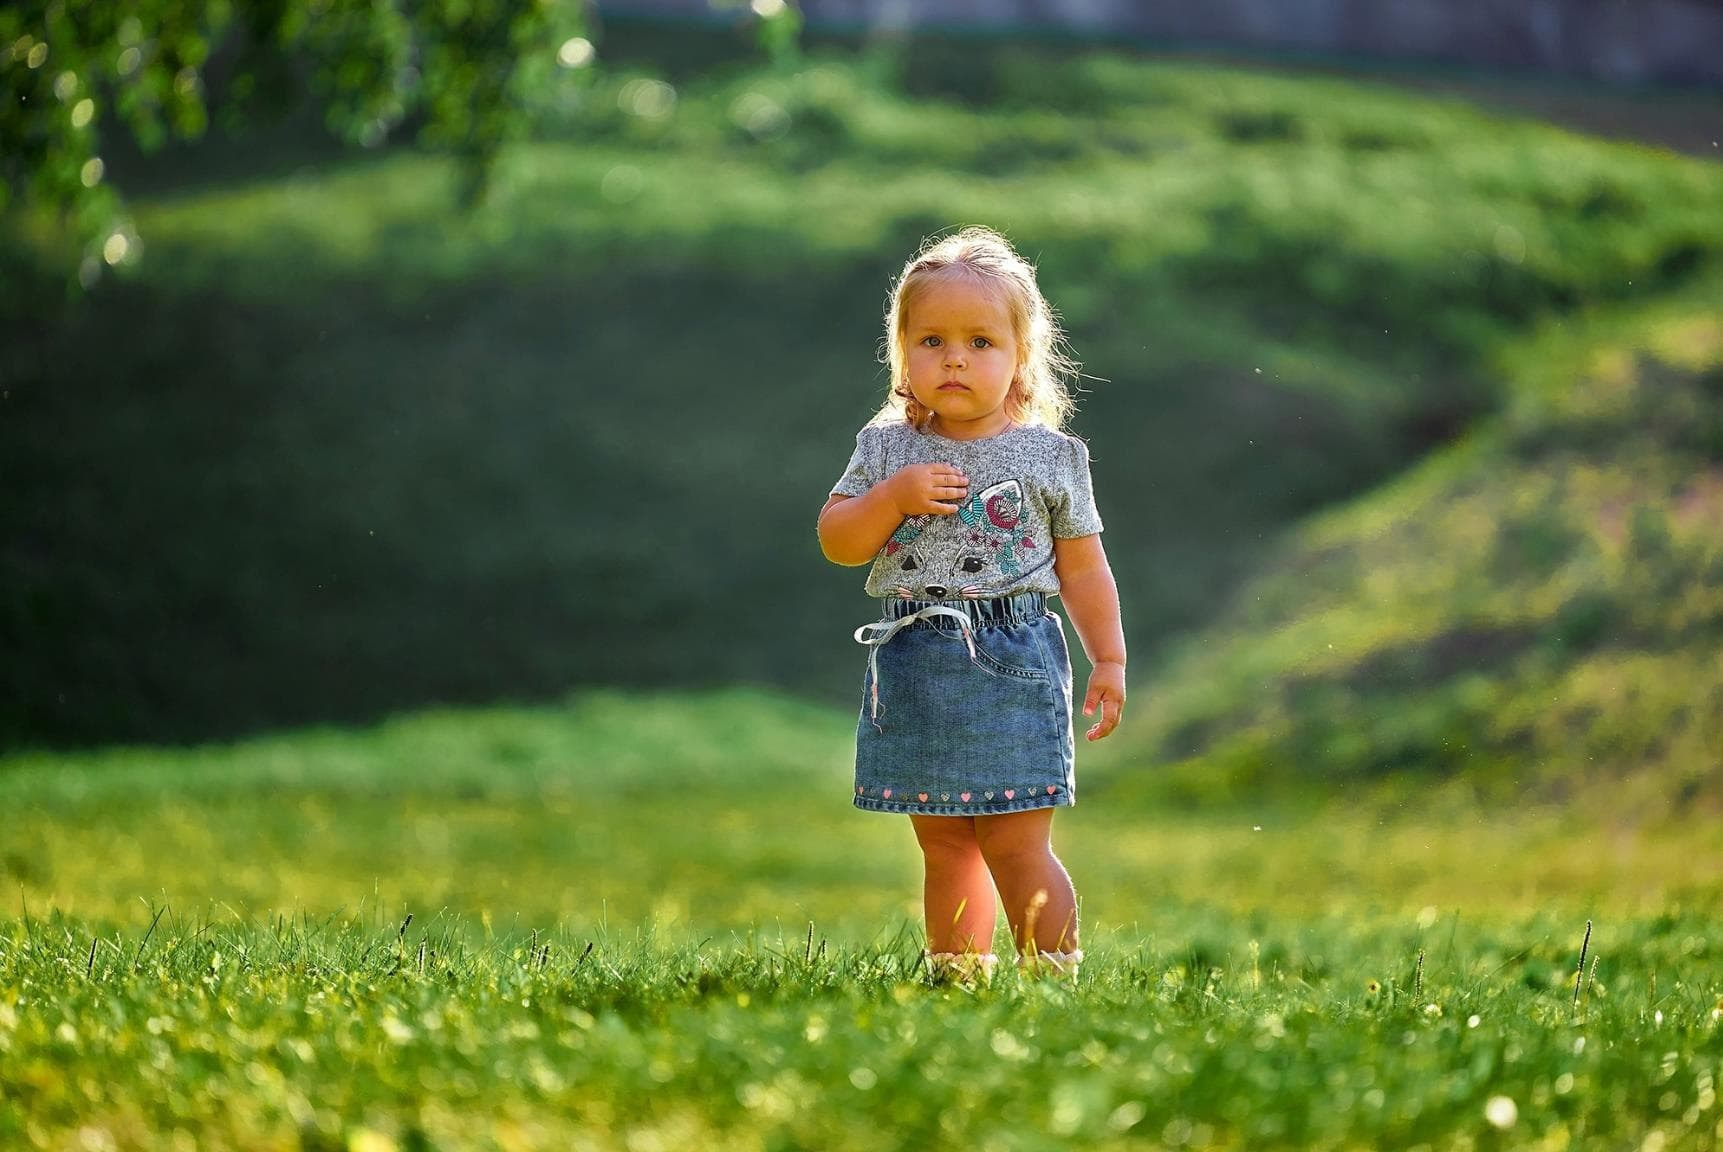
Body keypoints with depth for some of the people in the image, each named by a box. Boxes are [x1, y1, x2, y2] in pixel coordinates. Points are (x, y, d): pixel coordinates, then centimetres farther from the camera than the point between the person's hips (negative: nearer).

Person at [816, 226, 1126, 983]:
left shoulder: (1050, 457, 1)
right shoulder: (885, 450, 6)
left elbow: (1083, 567, 5)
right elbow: (837, 542, 2)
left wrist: (1109, 660, 1)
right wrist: (893, 496, -14)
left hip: (1010, 664, -3)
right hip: (913, 669, 3)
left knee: (1016, 844, -6)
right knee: (945, 844, 12)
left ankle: (1053, 975, 1)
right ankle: (956, 976, 20)